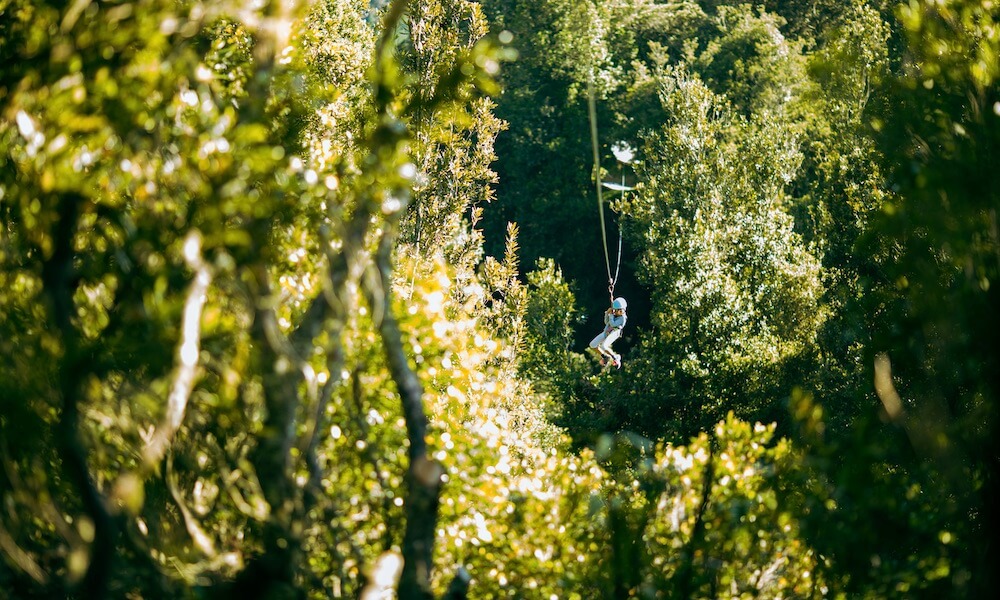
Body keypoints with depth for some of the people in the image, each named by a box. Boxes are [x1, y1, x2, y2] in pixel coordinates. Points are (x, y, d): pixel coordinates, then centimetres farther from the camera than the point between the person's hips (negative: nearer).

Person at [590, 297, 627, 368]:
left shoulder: (623, 318, -16)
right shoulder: (614, 314, 2)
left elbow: (613, 324, -25)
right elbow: (606, 322, 12)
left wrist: (611, 315, -15)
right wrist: (607, 313, -3)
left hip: (613, 333, -7)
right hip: (606, 332, 7)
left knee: (603, 346, -30)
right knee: (592, 345, 2)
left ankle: (615, 358, -6)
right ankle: (604, 357, 21)